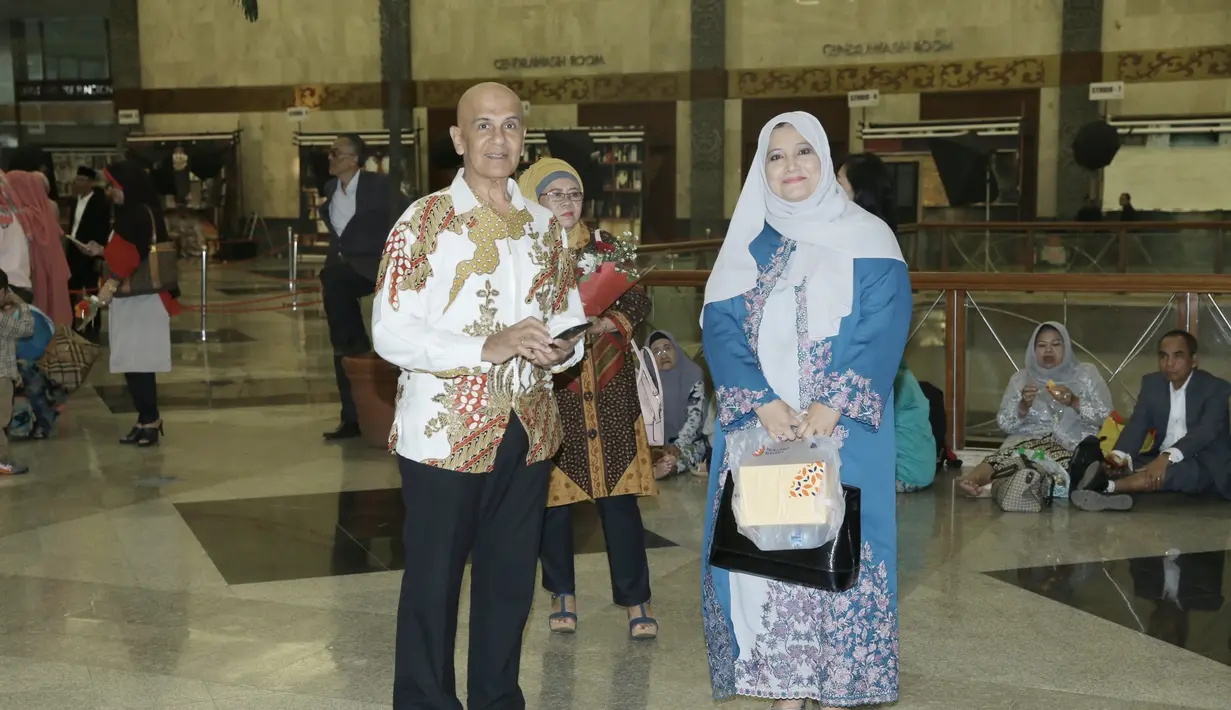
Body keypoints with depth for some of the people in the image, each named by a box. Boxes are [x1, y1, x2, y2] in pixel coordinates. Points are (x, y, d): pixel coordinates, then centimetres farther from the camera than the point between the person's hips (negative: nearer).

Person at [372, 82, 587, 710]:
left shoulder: (544, 226, 10)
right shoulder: (425, 221, -7)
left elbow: (569, 313, 18)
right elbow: (390, 333, -14)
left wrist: (560, 349, -6)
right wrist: (488, 347, -24)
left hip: (528, 431, 5)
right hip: (444, 433, -5)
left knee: (510, 580, 15)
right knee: (433, 582, 6)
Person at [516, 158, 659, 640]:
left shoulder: (606, 247, 8)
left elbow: (638, 302, 5)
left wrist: (608, 323, -13)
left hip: (609, 392, 2)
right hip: (551, 391, -1)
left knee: (619, 495, 0)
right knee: (554, 496, 5)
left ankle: (635, 599, 9)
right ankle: (562, 593, 23)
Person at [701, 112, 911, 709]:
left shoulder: (866, 239, 4)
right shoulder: (746, 245, 11)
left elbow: (885, 331, -6)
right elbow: (720, 330, 1)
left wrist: (834, 404, -19)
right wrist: (762, 403, -15)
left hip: (842, 430, -2)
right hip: (759, 429, 2)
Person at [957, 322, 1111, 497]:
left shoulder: (1086, 374, 11)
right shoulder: (1021, 378, 14)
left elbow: (1106, 417, 1)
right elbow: (1005, 425, 7)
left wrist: (1074, 402, -15)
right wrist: (1023, 406, -12)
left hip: (1075, 446, -1)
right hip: (1030, 441, 1)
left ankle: (993, 485, -58)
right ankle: (972, 479, -63)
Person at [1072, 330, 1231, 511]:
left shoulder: (1216, 388, -11)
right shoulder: (1151, 383, 5)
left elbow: (1205, 431, -27)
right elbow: (1137, 425, -5)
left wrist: (1167, 457, -44)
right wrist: (1119, 456, -28)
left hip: (1207, 466, -6)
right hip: (1161, 460, 6)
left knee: (1180, 469, -38)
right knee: (1121, 465, -20)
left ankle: (1107, 486, -52)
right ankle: (1108, 494, -54)